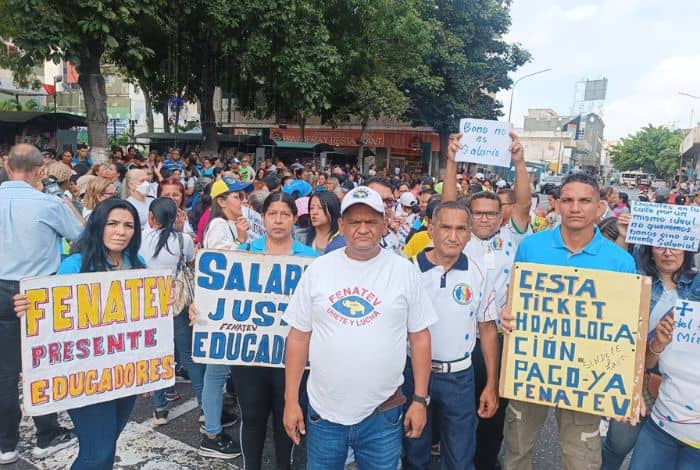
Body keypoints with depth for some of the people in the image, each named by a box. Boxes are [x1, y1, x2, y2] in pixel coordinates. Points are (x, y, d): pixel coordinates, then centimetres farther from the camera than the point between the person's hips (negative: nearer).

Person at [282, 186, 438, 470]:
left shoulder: (404, 270, -3)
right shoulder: (318, 269, -2)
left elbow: (419, 337, 1)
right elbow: (299, 336, 2)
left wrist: (420, 399, -1)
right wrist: (291, 400, 1)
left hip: (383, 414, -1)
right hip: (324, 411, 1)